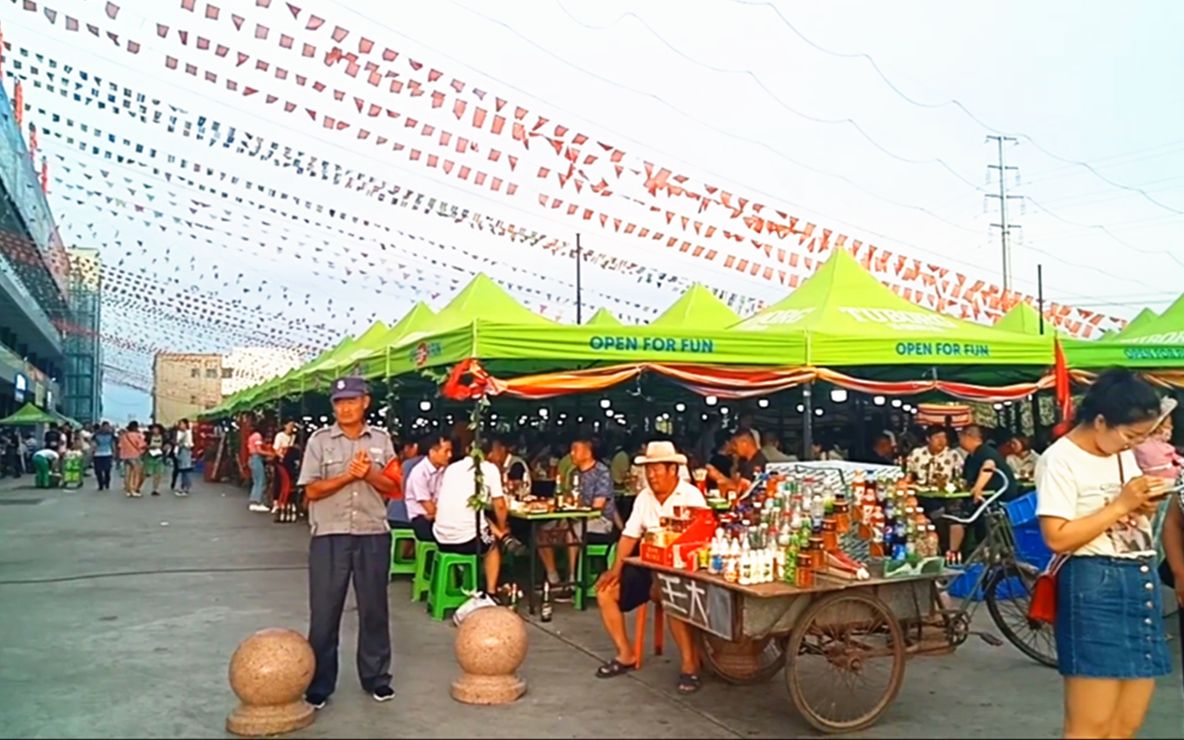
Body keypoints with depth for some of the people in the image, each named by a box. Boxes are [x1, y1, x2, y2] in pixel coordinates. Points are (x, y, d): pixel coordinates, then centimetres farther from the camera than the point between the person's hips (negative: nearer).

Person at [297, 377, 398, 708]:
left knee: (374, 607, 9)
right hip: (329, 536, -1)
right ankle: (319, 684, 15)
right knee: (324, 611, 3)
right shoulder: (319, 440, 1)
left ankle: (376, 677, 22)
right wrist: (347, 476, -16)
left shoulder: (381, 439, 6)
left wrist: (370, 474, -12)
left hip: (373, 535, 2)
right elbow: (312, 491, -5)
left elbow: (393, 488, 6)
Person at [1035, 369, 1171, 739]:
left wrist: (1146, 505, 1)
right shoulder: (1060, 460, -11)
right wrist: (1121, 504, -15)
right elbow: (1057, 538, -18)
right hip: (1095, 588, -8)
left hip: (1143, 584, 8)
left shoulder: (1125, 455, 13)